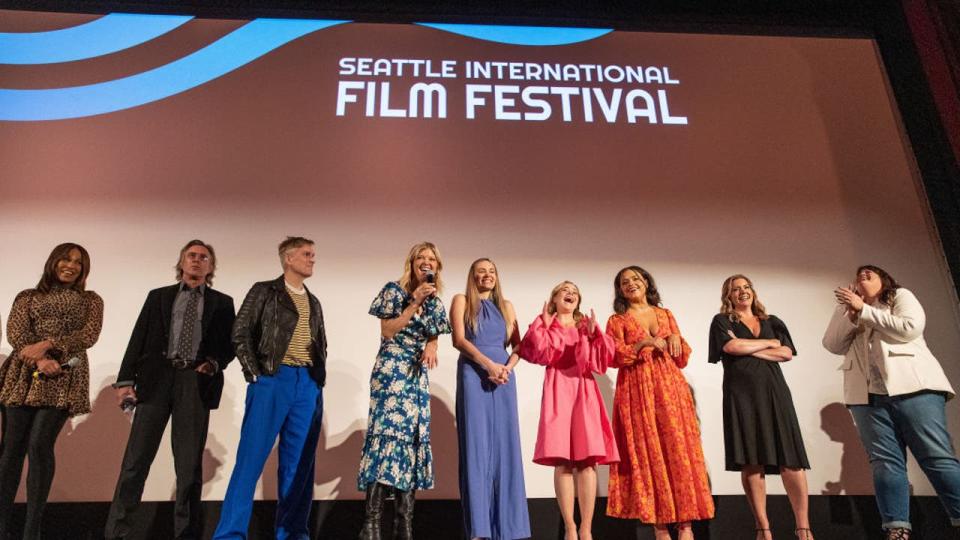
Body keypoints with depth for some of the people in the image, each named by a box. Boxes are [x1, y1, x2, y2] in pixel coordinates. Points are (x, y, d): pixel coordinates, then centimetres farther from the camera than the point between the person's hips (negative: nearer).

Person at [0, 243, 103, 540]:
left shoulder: (91, 300, 16)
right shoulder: (28, 297, 18)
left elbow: (89, 334, 0)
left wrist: (48, 345, -13)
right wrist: (39, 360, -14)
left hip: (64, 377, -2)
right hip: (25, 375, 2)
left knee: (39, 445, -14)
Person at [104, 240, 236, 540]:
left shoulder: (222, 303, 15)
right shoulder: (158, 296, 16)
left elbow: (230, 344, 11)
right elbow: (139, 339, 8)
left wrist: (215, 363, -9)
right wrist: (125, 379, -2)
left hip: (196, 382, 0)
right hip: (156, 378, 1)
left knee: (189, 464, 3)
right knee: (136, 459, -2)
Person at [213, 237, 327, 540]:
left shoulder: (314, 302, 19)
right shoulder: (264, 291, 3)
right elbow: (240, 333, -2)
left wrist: (320, 376, 11)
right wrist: (254, 373, -9)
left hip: (308, 384, 5)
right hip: (272, 379, -5)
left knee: (299, 461, 5)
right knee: (251, 457, -4)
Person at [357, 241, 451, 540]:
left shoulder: (435, 302, 14)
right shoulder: (394, 290, -2)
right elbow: (387, 331, -9)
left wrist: (431, 348, -6)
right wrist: (415, 302, -12)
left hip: (418, 375, 6)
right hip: (391, 371, -6)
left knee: (412, 437, 3)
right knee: (387, 433, -15)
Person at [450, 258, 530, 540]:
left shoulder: (506, 305, 18)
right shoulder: (462, 301, 8)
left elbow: (518, 344, 12)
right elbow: (459, 340, -4)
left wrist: (507, 367, -8)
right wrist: (489, 364, -14)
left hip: (503, 375, 4)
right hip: (473, 374, -3)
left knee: (505, 445, 0)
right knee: (477, 445, -6)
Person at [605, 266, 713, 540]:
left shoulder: (665, 314, 17)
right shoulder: (617, 320, 9)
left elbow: (683, 359, 16)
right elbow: (614, 357, -5)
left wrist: (676, 339, -3)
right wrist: (643, 343, -16)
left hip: (670, 387, 2)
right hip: (637, 391, -2)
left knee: (678, 448, -5)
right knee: (647, 452, -5)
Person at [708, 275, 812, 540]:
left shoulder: (772, 322, 20)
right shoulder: (722, 321, 10)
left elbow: (787, 353, 5)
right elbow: (732, 347, -9)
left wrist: (749, 349, -4)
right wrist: (768, 343, 3)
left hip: (774, 392, 3)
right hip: (741, 395, -2)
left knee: (790, 459, -7)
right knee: (751, 461, -6)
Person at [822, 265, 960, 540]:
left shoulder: (901, 296, 17)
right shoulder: (849, 312, 27)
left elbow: (910, 327, -4)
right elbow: (833, 345, 11)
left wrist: (863, 309, -1)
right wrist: (849, 312, 2)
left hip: (911, 386, -3)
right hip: (867, 394, 3)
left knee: (937, 456, -10)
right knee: (885, 461, -6)